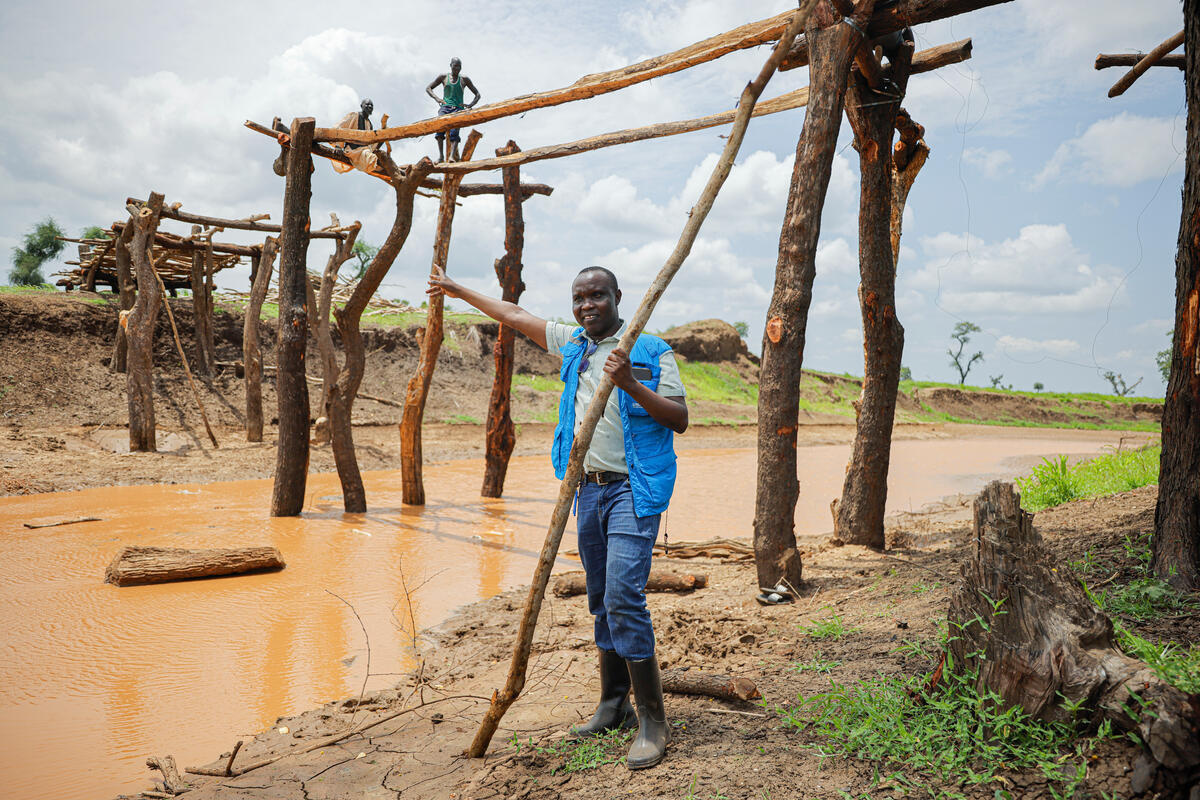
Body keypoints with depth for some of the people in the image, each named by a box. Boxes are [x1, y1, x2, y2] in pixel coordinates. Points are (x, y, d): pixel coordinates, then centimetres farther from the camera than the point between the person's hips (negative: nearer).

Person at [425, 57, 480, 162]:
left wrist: (470, 105, 0)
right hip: (445, 107, 1)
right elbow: (428, 88, 20)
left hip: (458, 109, -1)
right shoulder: (443, 77, 16)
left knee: (454, 131, -27)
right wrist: (436, 98, 1)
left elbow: (477, 95, 19)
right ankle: (440, 155, -33)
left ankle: (452, 156, -43)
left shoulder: (464, 79, 15)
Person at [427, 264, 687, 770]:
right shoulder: (573, 344, 13)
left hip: (634, 488, -6)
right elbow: (515, 316, 24)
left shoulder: (651, 352, -4)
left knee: (623, 598, -16)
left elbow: (680, 419, -9)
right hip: (589, 488, 6)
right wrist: (459, 291, 33)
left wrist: (630, 385, -21)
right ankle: (613, 706, 23)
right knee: (601, 601, 11)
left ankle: (653, 721, -6)